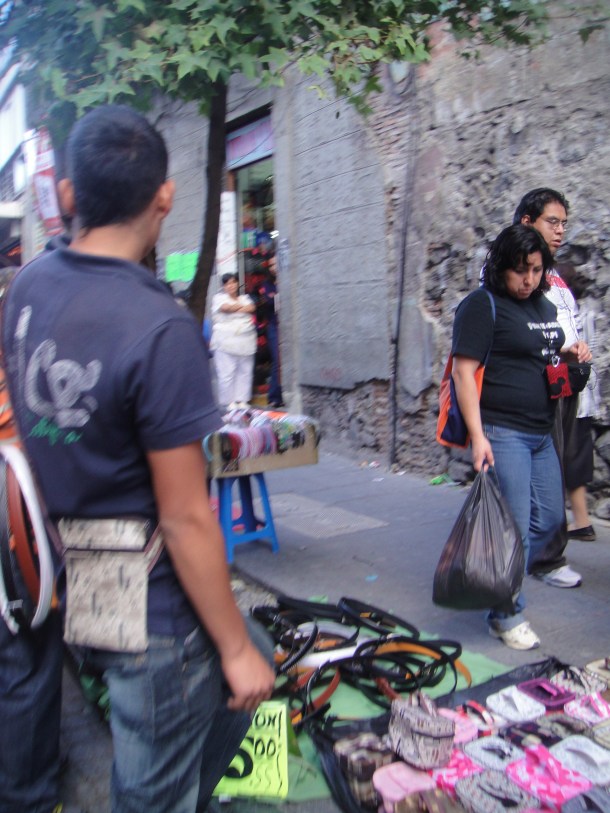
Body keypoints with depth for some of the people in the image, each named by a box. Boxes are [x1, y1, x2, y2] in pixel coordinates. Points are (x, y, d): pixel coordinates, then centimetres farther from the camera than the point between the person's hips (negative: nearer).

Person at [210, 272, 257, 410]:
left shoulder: (245, 298, 19)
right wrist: (242, 306, 4)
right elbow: (225, 307, -12)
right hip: (226, 341, -4)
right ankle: (229, 402, -1)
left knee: (245, 371, 3)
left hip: (246, 341, 4)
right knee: (227, 372, -7)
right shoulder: (219, 297, 7)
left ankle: (242, 400, 9)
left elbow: (251, 308, 0)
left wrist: (234, 308, -6)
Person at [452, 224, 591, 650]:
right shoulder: (483, 306, -10)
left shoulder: (544, 306, 15)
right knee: (514, 525, -4)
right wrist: (477, 436, -22)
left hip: (541, 433, 9)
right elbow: (464, 371, -16)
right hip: (502, 433, -9)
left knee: (549, 518, 16)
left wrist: (568, 353, 7)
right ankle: (507, 615, 12)